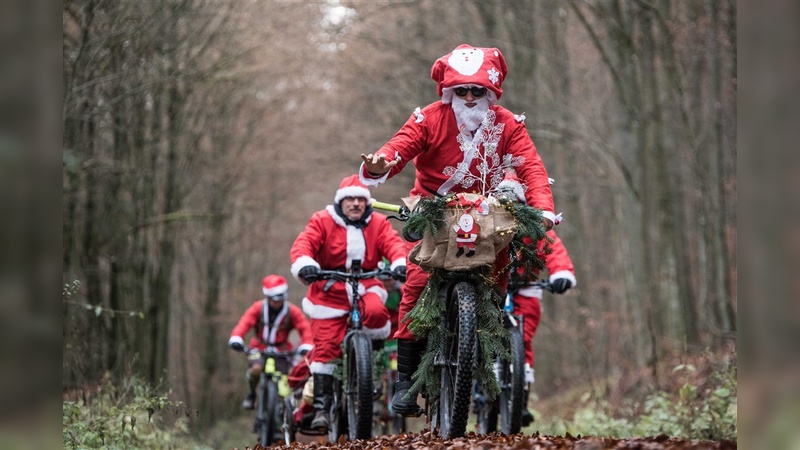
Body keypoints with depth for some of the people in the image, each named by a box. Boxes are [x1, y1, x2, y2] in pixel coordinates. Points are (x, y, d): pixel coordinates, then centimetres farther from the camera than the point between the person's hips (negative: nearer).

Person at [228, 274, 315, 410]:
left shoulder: (292, 311, -9)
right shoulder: (258, 308, -9)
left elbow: (305, 328, -18)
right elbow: (244, 323, -22)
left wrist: (306, 346, -36)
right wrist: (235, 339, -40)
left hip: (281, 351, 1)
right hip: (259, 348, -1)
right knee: (256, 368, -31)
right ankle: (251, 394, -2)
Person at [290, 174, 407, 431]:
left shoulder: (378, 224, 6)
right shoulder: (322, 221, 0)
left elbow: (393, 243, -8)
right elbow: (303, 244, -13)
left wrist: (400, 264, -31)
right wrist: (304, 265, -35)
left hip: (366, 285, 1)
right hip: (330, 290, -1)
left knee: (375, 311, -34)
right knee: (325, 347, -8)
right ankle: (321, 405, -1)